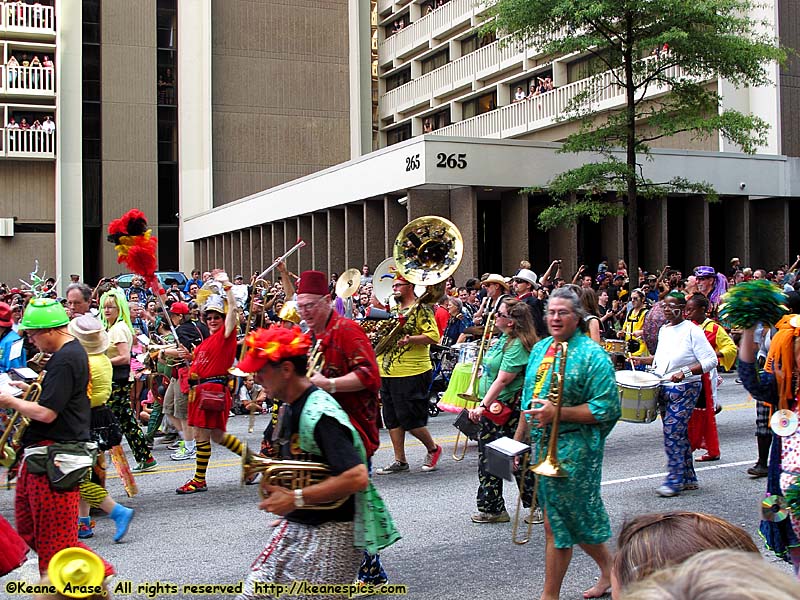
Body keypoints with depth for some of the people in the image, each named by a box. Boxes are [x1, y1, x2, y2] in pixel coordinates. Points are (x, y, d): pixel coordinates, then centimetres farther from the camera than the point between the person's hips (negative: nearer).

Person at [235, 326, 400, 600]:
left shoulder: (321, 414, -21)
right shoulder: (290, 410, 8)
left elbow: (357, 478, -29)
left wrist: (295, 498, -24)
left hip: (334, 530, -9)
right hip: (297, 525, 9)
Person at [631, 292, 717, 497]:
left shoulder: (692, 330, -12)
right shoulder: (664, 330, 11)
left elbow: (711, 360, -17)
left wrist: (685, 372, -27)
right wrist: (645, 360, 9)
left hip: (685, 389, -8)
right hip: (664, 388, 8)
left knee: (673, 432, -11)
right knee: (679, 433, 13)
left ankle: (674, 480, -3)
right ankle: (688, 478, 23)